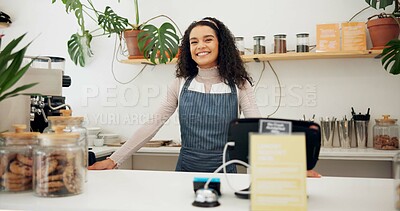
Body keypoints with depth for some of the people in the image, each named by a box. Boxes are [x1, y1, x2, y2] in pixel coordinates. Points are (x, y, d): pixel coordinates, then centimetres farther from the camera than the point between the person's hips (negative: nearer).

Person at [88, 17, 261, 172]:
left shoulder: (239, 85, -5)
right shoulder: (181, 84, 0)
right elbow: (153, 125, -4)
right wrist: (114, 160, -11)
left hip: (224, 171, -1)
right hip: (186, 168, 2)